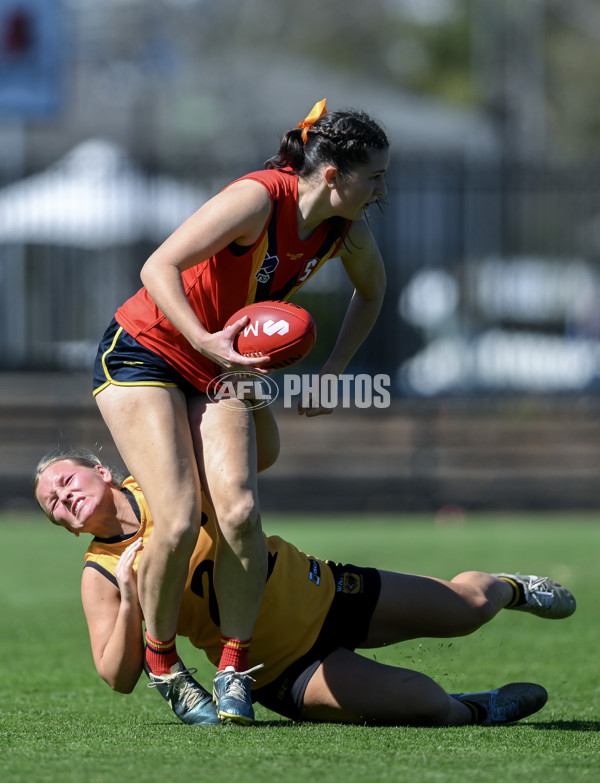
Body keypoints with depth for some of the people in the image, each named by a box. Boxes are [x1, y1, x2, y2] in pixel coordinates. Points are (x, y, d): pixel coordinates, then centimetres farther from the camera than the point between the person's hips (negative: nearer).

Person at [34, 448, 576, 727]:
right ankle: (473, 711, 13)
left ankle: (511, 589, 45)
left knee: (467, 606, 9)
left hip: (317, 593, 3)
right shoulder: (100, 578, -12)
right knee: (425, 703, -21)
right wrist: (129, 600, -29)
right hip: (283, 673, -3)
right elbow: (118, 678, -13)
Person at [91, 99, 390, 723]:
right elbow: (158, 268, -30)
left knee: (239, 512, -19)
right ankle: (161, 659, 5)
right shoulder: (259, 198, -27)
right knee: (179, 522, -20)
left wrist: (334, 370, 6)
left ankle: (233, 667, -2)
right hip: (143, 350, -5)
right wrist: (207, 342, -40)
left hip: (222, 367, 5)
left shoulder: (347, 232, -6)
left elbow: (370, 292, 17)